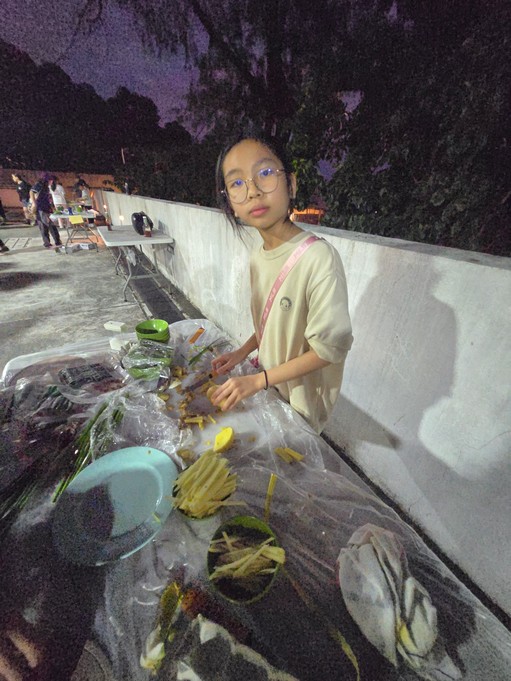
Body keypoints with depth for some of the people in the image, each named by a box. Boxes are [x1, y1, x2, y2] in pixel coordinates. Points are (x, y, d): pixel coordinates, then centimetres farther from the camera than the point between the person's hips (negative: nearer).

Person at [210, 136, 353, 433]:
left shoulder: (319, 258, -28)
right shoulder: (258, 257, -4)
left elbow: (328, 350, -25)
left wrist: (257, 380, -24)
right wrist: (243, 352, -4)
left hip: (303, 397, -6)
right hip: (270, 386, 6)